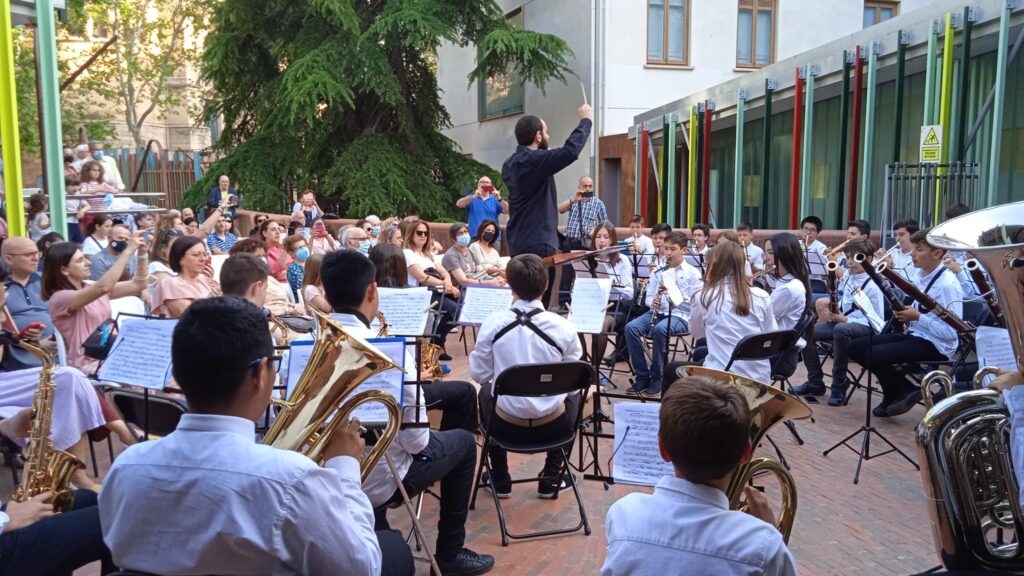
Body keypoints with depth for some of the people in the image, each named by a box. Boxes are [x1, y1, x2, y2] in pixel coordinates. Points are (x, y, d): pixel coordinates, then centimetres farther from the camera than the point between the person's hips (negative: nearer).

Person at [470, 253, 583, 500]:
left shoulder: (493, 323, -13)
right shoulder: (563, 327, -14)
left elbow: (480, 375, -3)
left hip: (507, 423, 1)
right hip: (553, 424, 0)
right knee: (574, 395, 33)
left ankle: (500, 480, 35)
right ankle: (551, 478, 30)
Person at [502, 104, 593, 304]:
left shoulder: (510, 164, 10)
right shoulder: (534, 160, -18)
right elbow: (570, 151, -23)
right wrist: (586, 120, -9)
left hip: (519, 243, 9)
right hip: (538, 244, -9)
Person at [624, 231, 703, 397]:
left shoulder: (693, 273, 1)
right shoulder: (658, 271, 14)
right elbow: (649, 296, 13)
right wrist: (652, 302, -12)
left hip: (681, 315, -4)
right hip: (658, 312, 5)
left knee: (659, 330, -37)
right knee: (631, 328, -24)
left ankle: (657, 379, -19)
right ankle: (642, 376, -13)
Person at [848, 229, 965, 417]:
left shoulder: (948, 285, -18)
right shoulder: (920, 275, 8)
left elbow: (952, 333, -22)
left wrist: (917, 316, -20)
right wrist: (905, 313, -2)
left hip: (935, 345, -9)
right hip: (913, 335, 9)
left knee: (874, 355, -27)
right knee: (856, 347, -2)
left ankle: (906, 391, 0)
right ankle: (894, 393, 8)